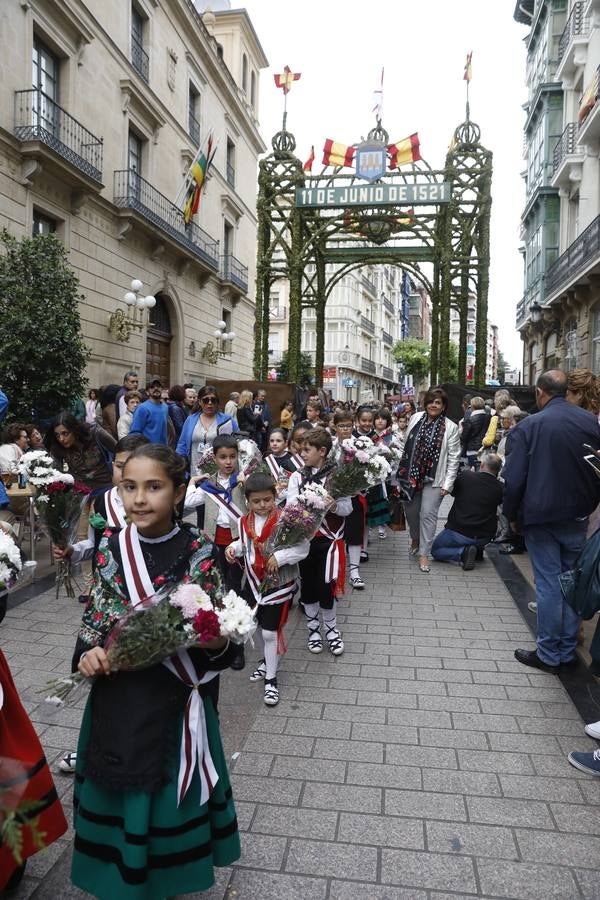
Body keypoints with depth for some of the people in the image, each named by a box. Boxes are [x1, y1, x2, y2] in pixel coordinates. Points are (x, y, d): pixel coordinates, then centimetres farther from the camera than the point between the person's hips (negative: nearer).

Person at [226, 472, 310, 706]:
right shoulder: (245, 522, -4)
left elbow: (303, 548, -19)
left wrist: (280, 557, -30)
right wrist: (233, 548, -5)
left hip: (279, 584, -5)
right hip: (253, 582, 6)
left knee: (270, 632, 0)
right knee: (257, 626, 21)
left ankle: (270, 680, 17)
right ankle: (266, 660, 48)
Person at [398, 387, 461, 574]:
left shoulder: (451, 427, -6)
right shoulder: (416, 418, 4)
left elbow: (454, 458, -6)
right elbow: (406, 444, 12)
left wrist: (448, 483, -10)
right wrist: (402, 471, 10)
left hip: (434, 478, -4)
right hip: (411, 474, 4)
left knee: (428, 514, -5)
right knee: (411, 510, 14)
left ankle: (424, 553, 6)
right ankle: (415, 539, 41)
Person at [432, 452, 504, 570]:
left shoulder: (465, 475, -14)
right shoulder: (499, 488, -10)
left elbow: (453, 492, 6)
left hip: (459, 532, -3)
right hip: (484, 537, 4)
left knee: (435, 550, 18)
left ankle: (463, 552, -9)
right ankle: (477, 549, 14)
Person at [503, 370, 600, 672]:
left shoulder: (528, 426, -12)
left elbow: (514, 479, -12)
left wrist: (512, 516, 1)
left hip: (540, 518, -4)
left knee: (548, 584, 3)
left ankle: (549, 654, 13)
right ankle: (568, 651, 23)